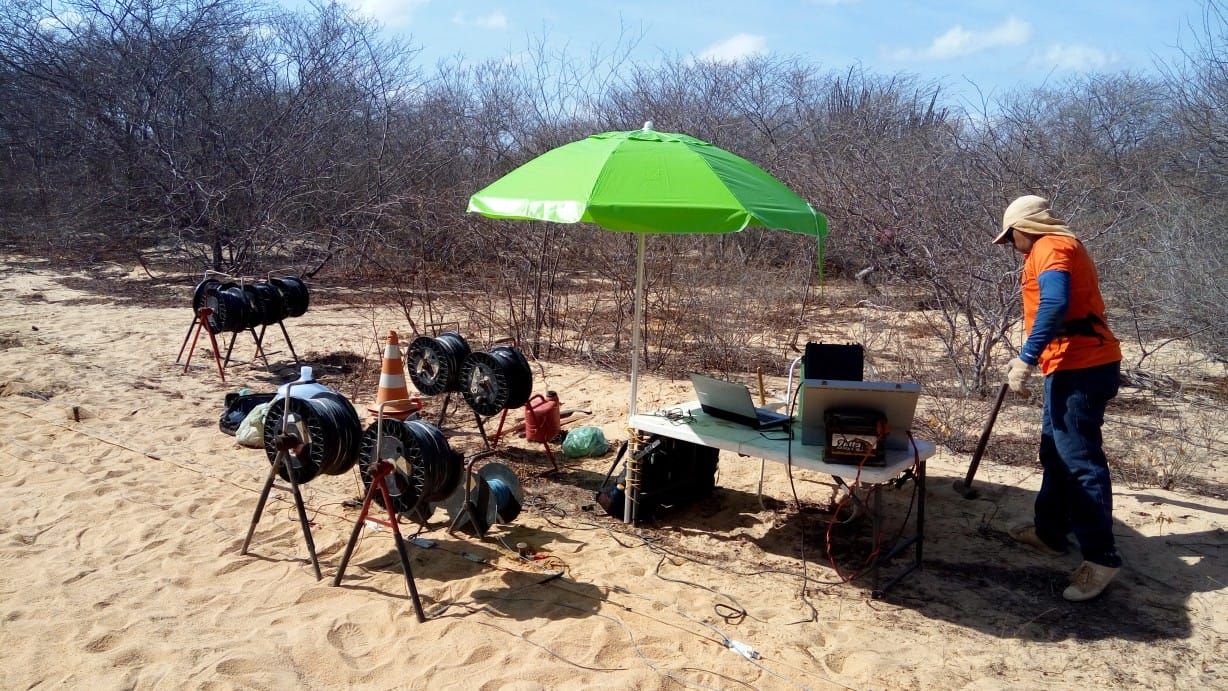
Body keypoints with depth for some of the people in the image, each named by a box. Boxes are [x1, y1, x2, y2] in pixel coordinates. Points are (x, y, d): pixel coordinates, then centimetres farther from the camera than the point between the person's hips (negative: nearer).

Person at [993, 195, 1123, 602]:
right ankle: (1049, 531, 27)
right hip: (1077, 364, 11)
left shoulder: (1050, 248, -9)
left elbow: (1054, 305, -25)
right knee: (1056, 452, 17)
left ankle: (1100, 557, -9)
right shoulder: (1061, 246, 23)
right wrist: (1032, 358, 31)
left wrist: (1026, 359, -26)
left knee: (1079, 458, -11)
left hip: (1080, 367, -11)